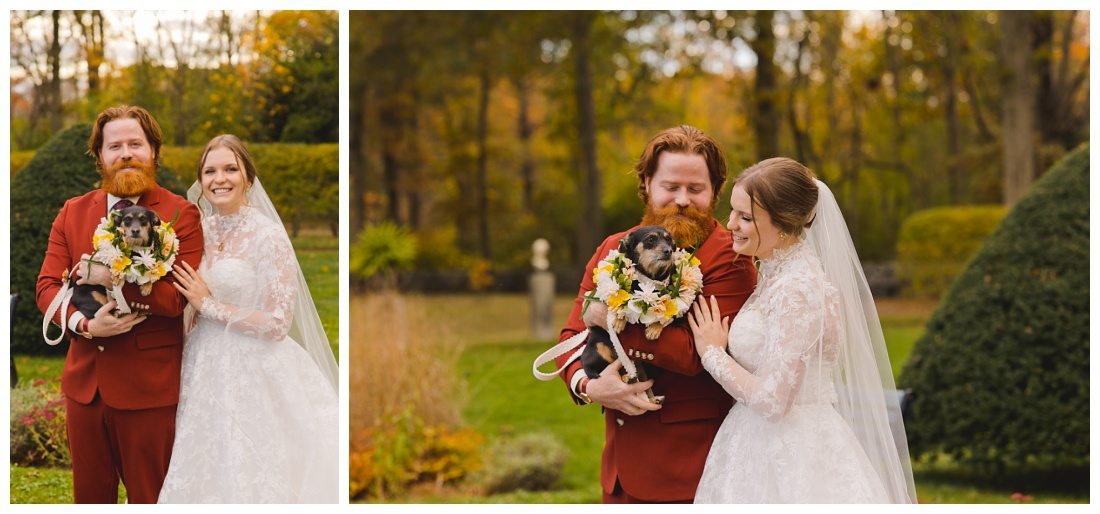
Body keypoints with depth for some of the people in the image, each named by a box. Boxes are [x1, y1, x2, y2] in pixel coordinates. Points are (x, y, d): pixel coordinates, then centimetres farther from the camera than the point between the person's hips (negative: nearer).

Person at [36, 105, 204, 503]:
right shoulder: (73, 213, 8)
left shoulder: (181, 214, -7)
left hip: (148, 387, -4)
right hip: (84, 381, 5)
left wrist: (113, 277, -24)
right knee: (89, 497, 15)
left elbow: (182, 297, -17)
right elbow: (47, 286, 3)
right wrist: (83, 322, -17)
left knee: (148, 498, 7)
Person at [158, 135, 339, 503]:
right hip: (206, 370, 6)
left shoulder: (268, 237, -13)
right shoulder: (202, 230, 5)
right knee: (208, 474, 12)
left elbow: (278, 324, -17)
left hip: (251, 373, -6)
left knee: (250, 478, 1)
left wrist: (208, 305, -14)